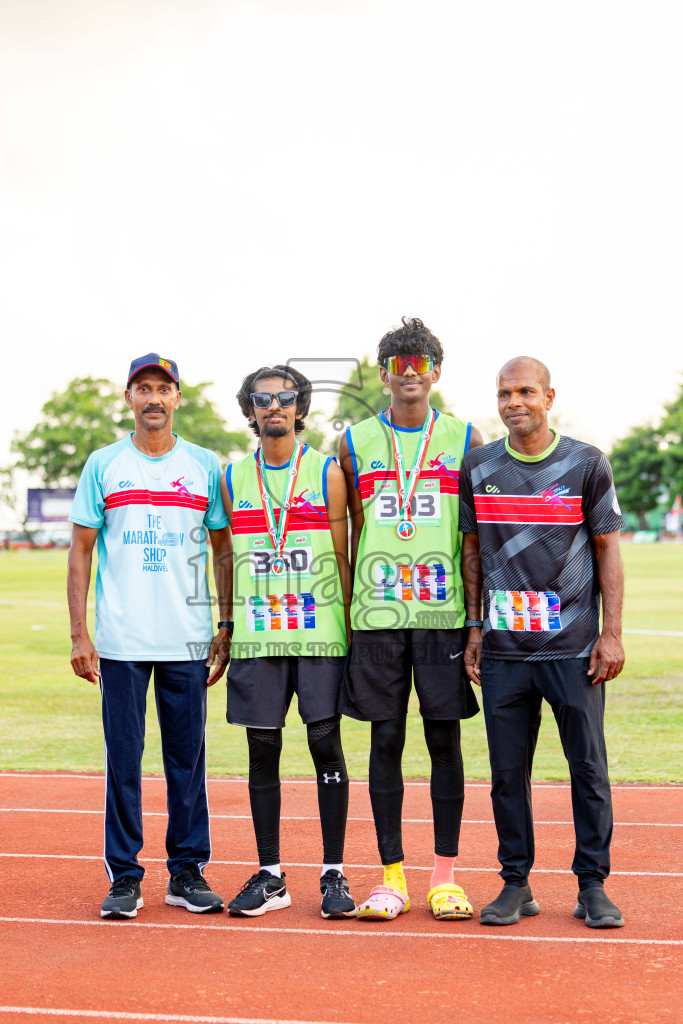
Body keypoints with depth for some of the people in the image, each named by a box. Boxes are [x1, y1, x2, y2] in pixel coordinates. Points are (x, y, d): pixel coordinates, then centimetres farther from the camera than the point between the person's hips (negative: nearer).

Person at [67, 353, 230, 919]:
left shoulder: (205, 466, 7)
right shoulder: (103, 465, 5)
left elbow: (224, 550, 10)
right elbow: (81, 551, 5)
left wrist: (227, 630, 4)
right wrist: (79, 633, -2)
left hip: (188, 639, 1)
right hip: (120, 640, -1)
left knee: (188, 757, 5)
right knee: (123, 758, 3)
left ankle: (188, 872, 16)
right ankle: (124, 877, 13)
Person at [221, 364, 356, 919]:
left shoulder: (328, 474, 4)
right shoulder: (233, 478, 10)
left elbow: (343, 557, 4)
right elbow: (230, 560, 14)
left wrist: (349, 627, -1)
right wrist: (228, 629, 11)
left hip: (320, 631, -2)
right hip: (257, 635, 2)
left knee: (326, 743, -1)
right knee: (262, 749, 4)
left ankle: (334, 874, 9)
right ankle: (270, 876, 14)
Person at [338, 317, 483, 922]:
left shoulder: (465, 440, 6)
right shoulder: (356, 444, 9)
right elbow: (351, 536, 12)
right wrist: (344, 615, 7)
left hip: (444, 613, -1)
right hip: (377, 615, 1)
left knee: (445, 740, 3)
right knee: (386, 741, 3)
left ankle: (445, 877, 14)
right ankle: (392, 878, 13)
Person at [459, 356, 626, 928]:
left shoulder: (587, 464, 1)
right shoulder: (478, 468, 7)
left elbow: (607, 549, 3)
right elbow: (472, 552, 13)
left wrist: (612, 634, -3)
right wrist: (473, 630, 7)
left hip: (575, 647, -2)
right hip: (503, 648, 2)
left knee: (589, 767, 2)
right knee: (507, 769, 5)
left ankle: (593, 886, 14)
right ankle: (516, 884, 17)